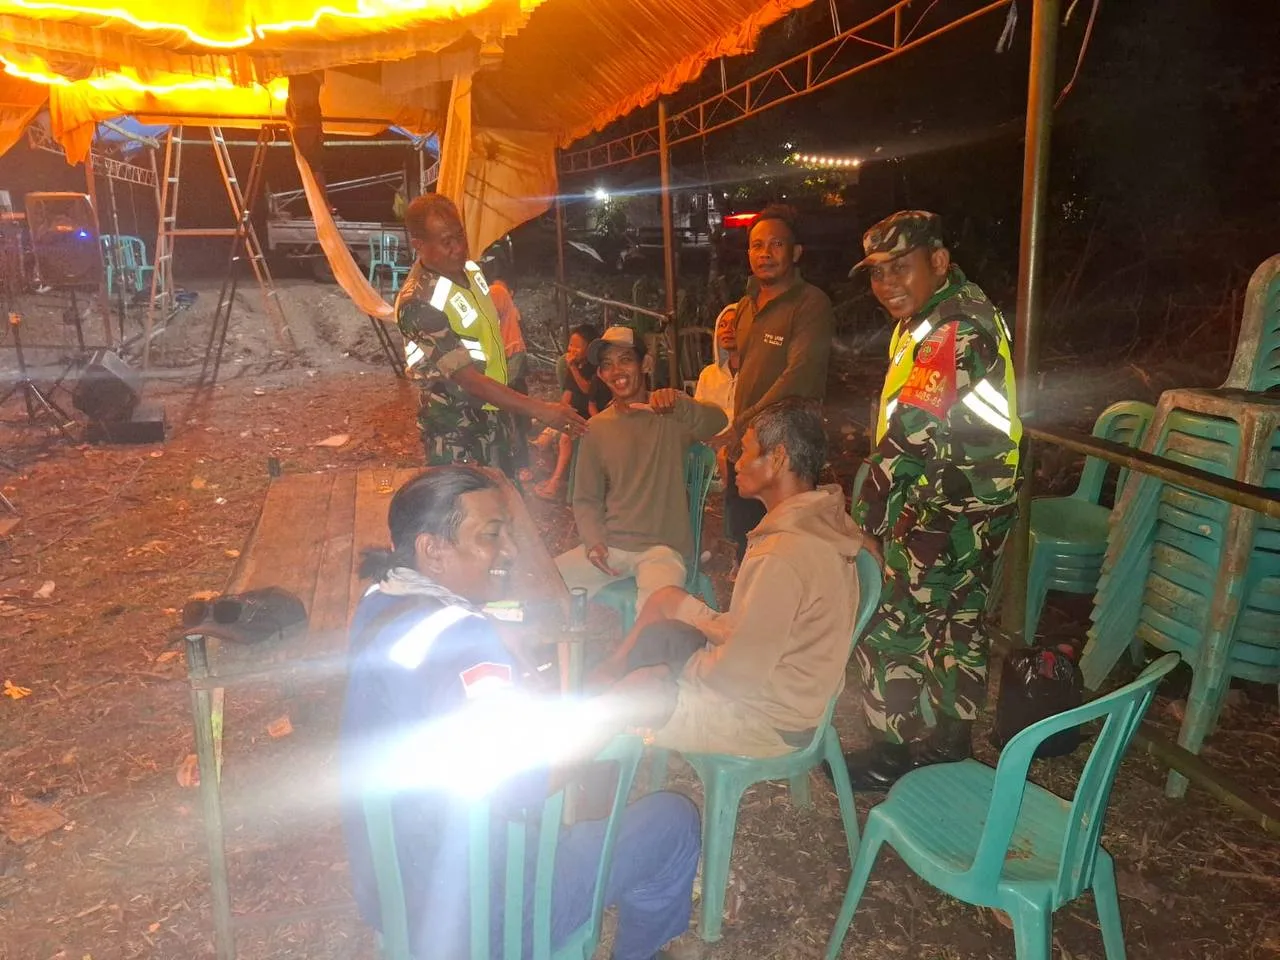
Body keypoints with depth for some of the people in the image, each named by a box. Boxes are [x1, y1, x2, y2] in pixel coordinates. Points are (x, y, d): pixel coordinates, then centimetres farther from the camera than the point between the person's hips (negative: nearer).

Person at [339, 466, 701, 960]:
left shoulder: (383, 600, -3)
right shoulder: (457, 637, -32)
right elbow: (517, 781, -41)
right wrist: (622, 704, -29)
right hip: (467, 916, -9)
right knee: (672, 822, 3)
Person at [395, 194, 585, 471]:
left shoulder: (469, 269, -1)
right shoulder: (417, 302, -26)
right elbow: (468, 378, -29)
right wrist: (539, 410, -32)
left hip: (494, 415, 8)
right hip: (456, 431, -8)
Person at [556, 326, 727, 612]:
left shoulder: (671, 414, -1)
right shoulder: (597, 427, 9)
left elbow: (716, 422, -24)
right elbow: (586, 499, 13)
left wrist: (680, 403, -44)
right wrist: (593, 540, -6)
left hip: (662, 547, -4)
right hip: (609, 545, 4)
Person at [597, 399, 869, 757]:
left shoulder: (783, 554, -32)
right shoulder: (822, 520, -2)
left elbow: (737, 676, -26)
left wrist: (692, 666, -8)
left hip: (767, 722, -9)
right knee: (667, 599, 13)